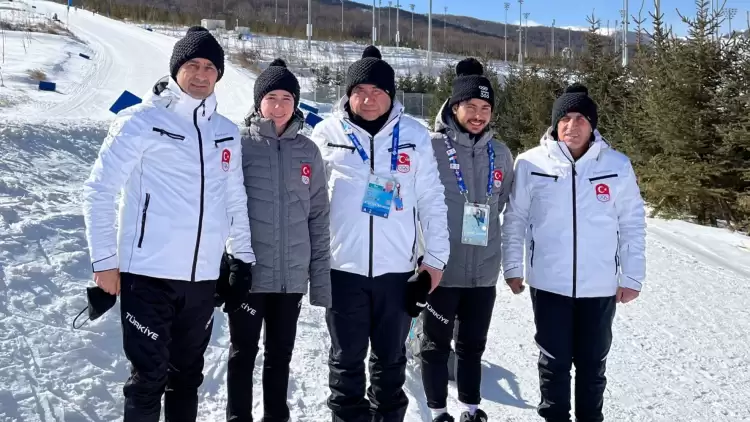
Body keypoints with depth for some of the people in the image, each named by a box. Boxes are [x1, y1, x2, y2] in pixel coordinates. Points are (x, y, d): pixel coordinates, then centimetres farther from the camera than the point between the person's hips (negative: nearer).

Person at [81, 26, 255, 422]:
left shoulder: (227, 132, 10)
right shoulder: (142, 121, -5)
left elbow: (235, 199, 17)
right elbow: (98, 190, -4)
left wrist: (243, 256, 14)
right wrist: (105, 259, -7)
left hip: (202, 278, 5)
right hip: (148, 274, -5)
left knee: (188, 375, 16)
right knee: (149, 377, 1)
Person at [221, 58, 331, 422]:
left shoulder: (308, 151, 6)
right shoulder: (240, 143, -4)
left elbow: (319, 218, 7)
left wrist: (321, 277, 4)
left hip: (292, 275, 3)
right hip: (248, 272, -3)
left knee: (280, 354, 15)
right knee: (244, 353, 10)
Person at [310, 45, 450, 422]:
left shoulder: (414, 136, 2)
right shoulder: (328, 134, 0)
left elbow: (432, 201, 5)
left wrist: (436, 258, 4)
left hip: (398, 269, 1)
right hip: (343, 267, 0)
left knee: (391, 359, 14)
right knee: (347, 359, 11)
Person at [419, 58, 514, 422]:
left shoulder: (500, 154, 5)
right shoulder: (432, 147, -10)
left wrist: (510, 261, 17)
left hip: (483, 270, 4)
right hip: (441, 268, -4)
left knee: (473, 345, 17)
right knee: (436, 344, 11)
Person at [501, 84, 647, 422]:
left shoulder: (617, 165, -3)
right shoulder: (531, 164, -5)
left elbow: (633, 224, 3)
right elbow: (515, 220, 3)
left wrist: (632, 277, 2)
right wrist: (512, 267, 5)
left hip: (601, 286, 1)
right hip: (548, 284, -1)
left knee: (592, 362, 15)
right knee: (554, 360, 11)